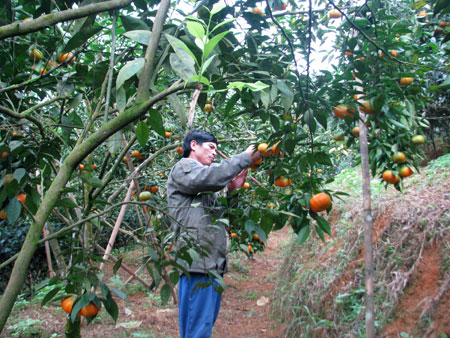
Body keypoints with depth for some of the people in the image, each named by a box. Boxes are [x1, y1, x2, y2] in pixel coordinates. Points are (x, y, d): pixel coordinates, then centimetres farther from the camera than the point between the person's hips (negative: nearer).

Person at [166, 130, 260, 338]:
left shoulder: (203, 185, 30)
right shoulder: (183, 167, 1)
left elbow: (219, 215, 25)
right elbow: (212, 176, -20)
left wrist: (231, 191, 11)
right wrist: (245, 158, -12)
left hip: (213, 263, 10)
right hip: (198, 260, -10)